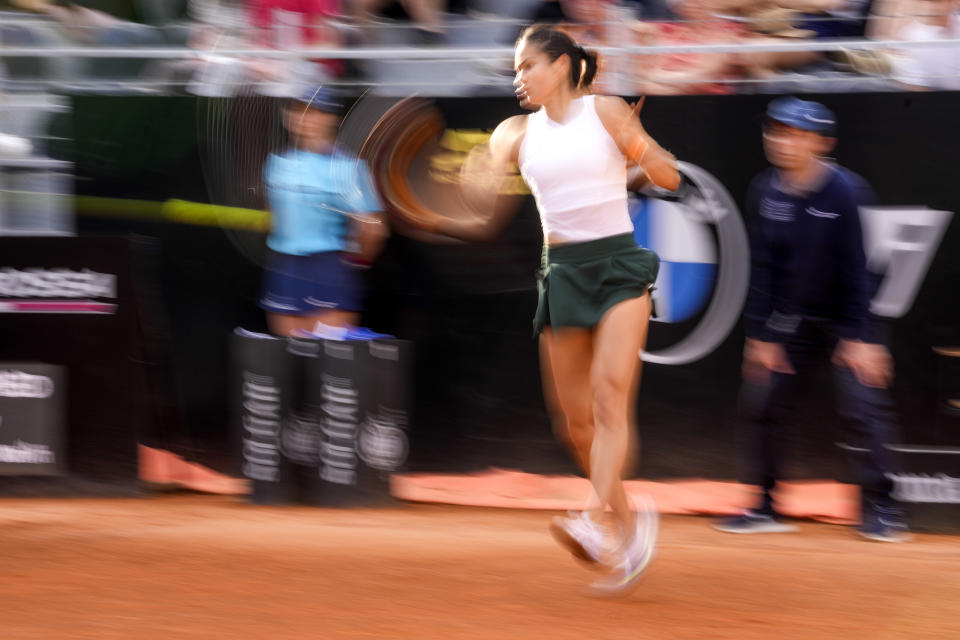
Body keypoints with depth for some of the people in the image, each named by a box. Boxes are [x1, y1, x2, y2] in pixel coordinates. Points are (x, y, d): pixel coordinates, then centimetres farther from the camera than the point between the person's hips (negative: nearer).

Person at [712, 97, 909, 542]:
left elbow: (856, 268, -18)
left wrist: (860, 338, -20)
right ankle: (765, 507, 12)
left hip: (844, 317, -5)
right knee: (760, 403, 1)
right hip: (792, 318, 5)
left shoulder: (844, 192, -19)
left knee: (863, 405, -14)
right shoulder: (765, 192, -6)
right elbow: (763, 268, -1)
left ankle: (879, 509, -4)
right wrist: (761, 335, -5)